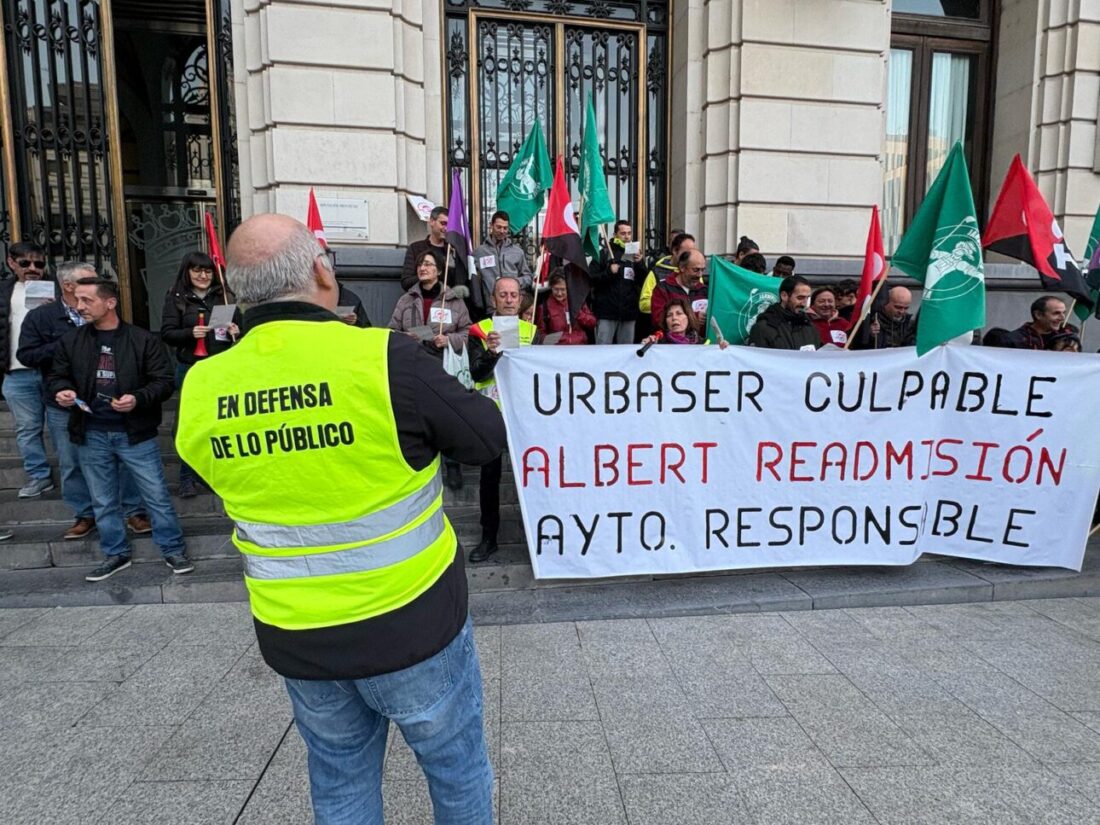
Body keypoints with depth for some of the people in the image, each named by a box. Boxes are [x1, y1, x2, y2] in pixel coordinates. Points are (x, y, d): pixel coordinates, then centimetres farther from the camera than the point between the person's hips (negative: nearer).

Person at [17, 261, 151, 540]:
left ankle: (134, 511, 16)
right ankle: (85, 514, 26)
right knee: (72, 464, 10)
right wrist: (65, 345, -16)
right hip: (64, 407, 0)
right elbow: (25, 354, -5)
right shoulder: (41, 317, 0)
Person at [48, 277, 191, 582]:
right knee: (103, 501, 14)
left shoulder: (144, 340, -7)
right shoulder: (71, 341, 4)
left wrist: (138, 399, -24)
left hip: (135, 433, -3)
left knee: (157, 495, 3)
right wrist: (62, 391, -9)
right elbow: (57, 376, 14)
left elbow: (164, 382, -6)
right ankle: (116, 554, 29)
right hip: (92, 435, 4)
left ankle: (173, 550, 17)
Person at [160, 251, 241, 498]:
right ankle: (187, 477, 13)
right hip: (190, 369, -1)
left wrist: (235, 332, -10)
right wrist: (191, 333, -19)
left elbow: (239, 325, 12)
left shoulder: (224, 296, 6)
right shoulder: (175, 298, 3)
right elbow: (167, 334, -2)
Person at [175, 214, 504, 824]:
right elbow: (489, 438, -9)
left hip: (294, 635, 5)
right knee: (455, 764, 20)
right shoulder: (383, 359, -22)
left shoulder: (202, 390, -7)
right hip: (409, 620, -4)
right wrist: (435, 398, 8)